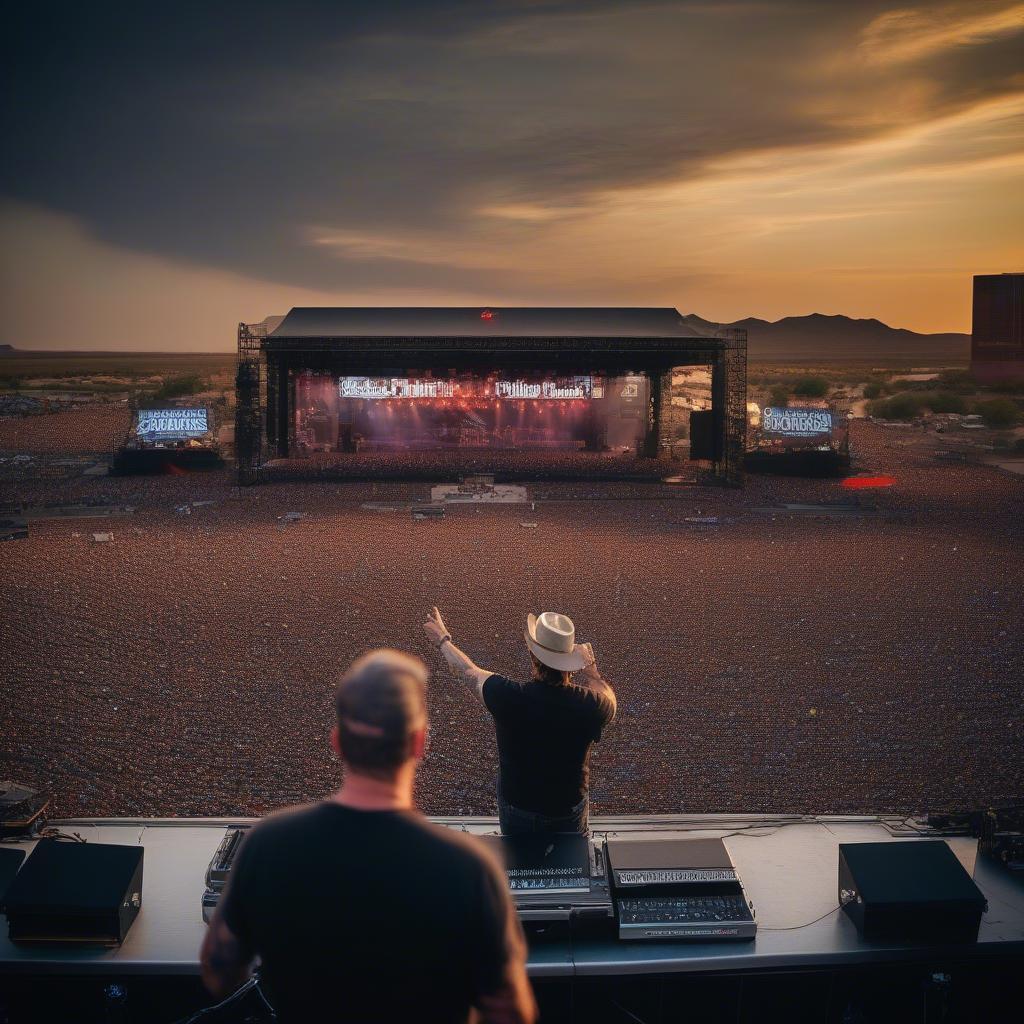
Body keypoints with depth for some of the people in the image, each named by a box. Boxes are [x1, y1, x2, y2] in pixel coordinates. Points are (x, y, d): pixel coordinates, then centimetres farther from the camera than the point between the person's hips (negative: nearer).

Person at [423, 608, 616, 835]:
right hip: (570, 812, 1)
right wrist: (590, 669, 11)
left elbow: (468, 671, -7)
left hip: (517, 810, 0)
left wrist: (443, 640, 10)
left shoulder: (507, 697, -28)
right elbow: (608, 698, 2)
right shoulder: (589, 704, -26)